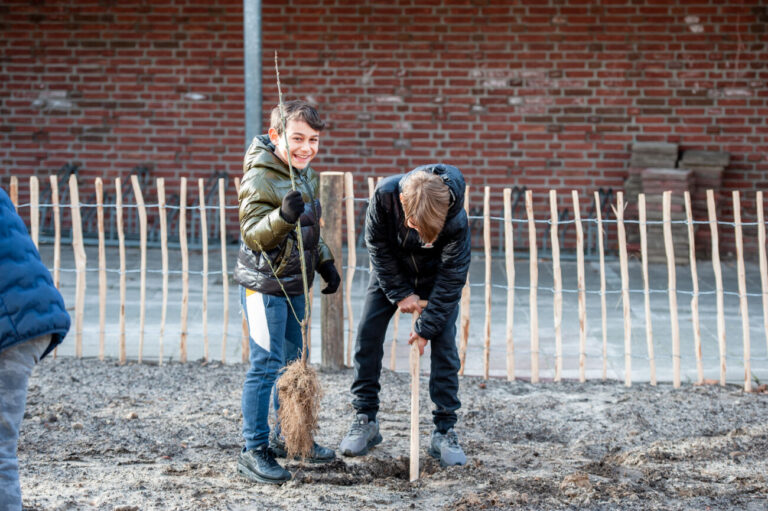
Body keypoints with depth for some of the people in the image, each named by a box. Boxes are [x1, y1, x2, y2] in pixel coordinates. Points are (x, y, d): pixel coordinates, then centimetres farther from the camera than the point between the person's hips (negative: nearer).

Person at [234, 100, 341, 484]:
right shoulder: (260, 177, -19)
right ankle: (254, 450, -3)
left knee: (294, 361, 18)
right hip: (264, 284, -9)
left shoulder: (305, 173, 9)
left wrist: (325, 262, 19)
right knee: (266, 364, -9)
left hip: (293, 283, 9)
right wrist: (282, 216, -43)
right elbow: (252, 233, -27)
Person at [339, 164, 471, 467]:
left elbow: (452, 276, -25)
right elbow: (378, 248, -17)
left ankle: (444, 431, -2)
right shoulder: (384, 196, -35)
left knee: (444, 345, -10)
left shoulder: (456, 219, -38)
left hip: (437, 275, -2)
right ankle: (365, 421, 6)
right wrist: (400, 293, -16)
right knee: (368, 336, -5)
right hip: (392, 271, 2)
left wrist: (427, 327, -22)